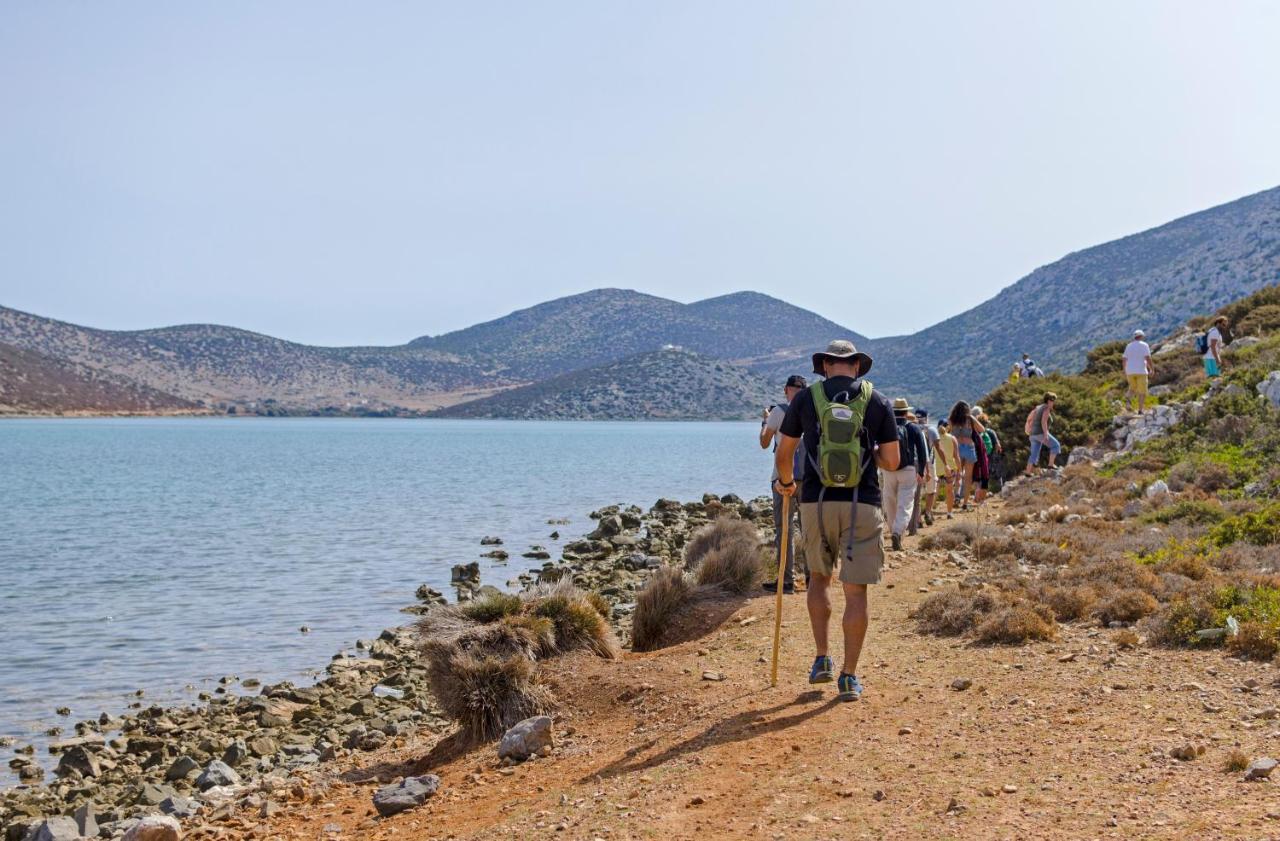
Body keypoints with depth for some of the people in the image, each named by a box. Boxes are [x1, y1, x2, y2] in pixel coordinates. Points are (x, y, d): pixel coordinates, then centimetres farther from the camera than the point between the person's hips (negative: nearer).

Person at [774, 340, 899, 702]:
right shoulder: (877, 401, 4)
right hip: (862, 504, -1)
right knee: (855, 590, 4)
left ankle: (822, 660, 16)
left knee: (819, 577, 22)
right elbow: (892, 462, 3)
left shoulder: (806, 398, 5)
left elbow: (783, 453, 12)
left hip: (816, 501, 1)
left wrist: (785, 482, 32)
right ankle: (849, 677, 4)